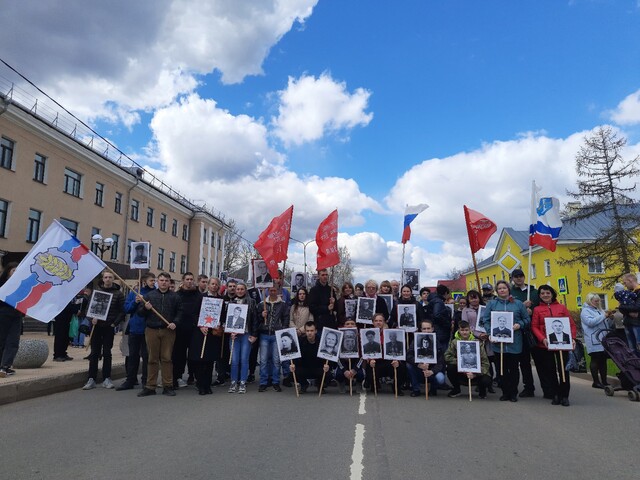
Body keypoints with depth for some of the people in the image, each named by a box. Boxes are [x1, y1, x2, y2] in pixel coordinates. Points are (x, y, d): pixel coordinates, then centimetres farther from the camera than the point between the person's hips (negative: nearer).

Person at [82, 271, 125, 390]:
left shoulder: (118, 293, 0)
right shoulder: (96, 290, 6)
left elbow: (122, 311, -1)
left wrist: (115, 323, -10)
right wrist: (92, 318, -9)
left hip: (109, 327, -1)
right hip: (96, 326, 2)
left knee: (107, 353, 4)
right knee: (94, 353, 4)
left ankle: (106, 379, 12)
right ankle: (91, 379, 9)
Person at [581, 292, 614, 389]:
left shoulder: (600, 310, 19)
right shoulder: (585, 311, -2)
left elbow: (607, 325, 23)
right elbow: (590, 322, -20)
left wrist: (610, 318, 3)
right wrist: (604, 316, -16)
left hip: (603, 341, 7)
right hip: (594, 342, -7)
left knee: (603, 360, 8)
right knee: (595, 360, -5)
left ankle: (604, 381, 14)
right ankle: (596, 382, -1)